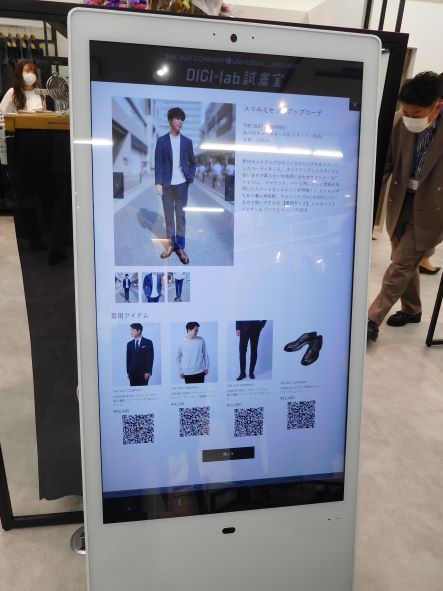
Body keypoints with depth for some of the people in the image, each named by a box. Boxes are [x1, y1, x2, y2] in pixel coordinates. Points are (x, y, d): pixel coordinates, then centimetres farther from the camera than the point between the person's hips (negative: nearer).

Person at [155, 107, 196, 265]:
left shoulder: (187, 141, 6)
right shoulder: (162, 141, 2)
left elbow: (192, 162, 13)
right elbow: (158, 163, -2)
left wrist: (191, 178, -1)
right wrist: (158, 182, -11)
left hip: (182, 183, 1)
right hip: (167, 184, 0)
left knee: (181, 215, 3)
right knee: (169, 215, 7)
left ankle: (180, 247, 8)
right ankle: (171, 243, 18)